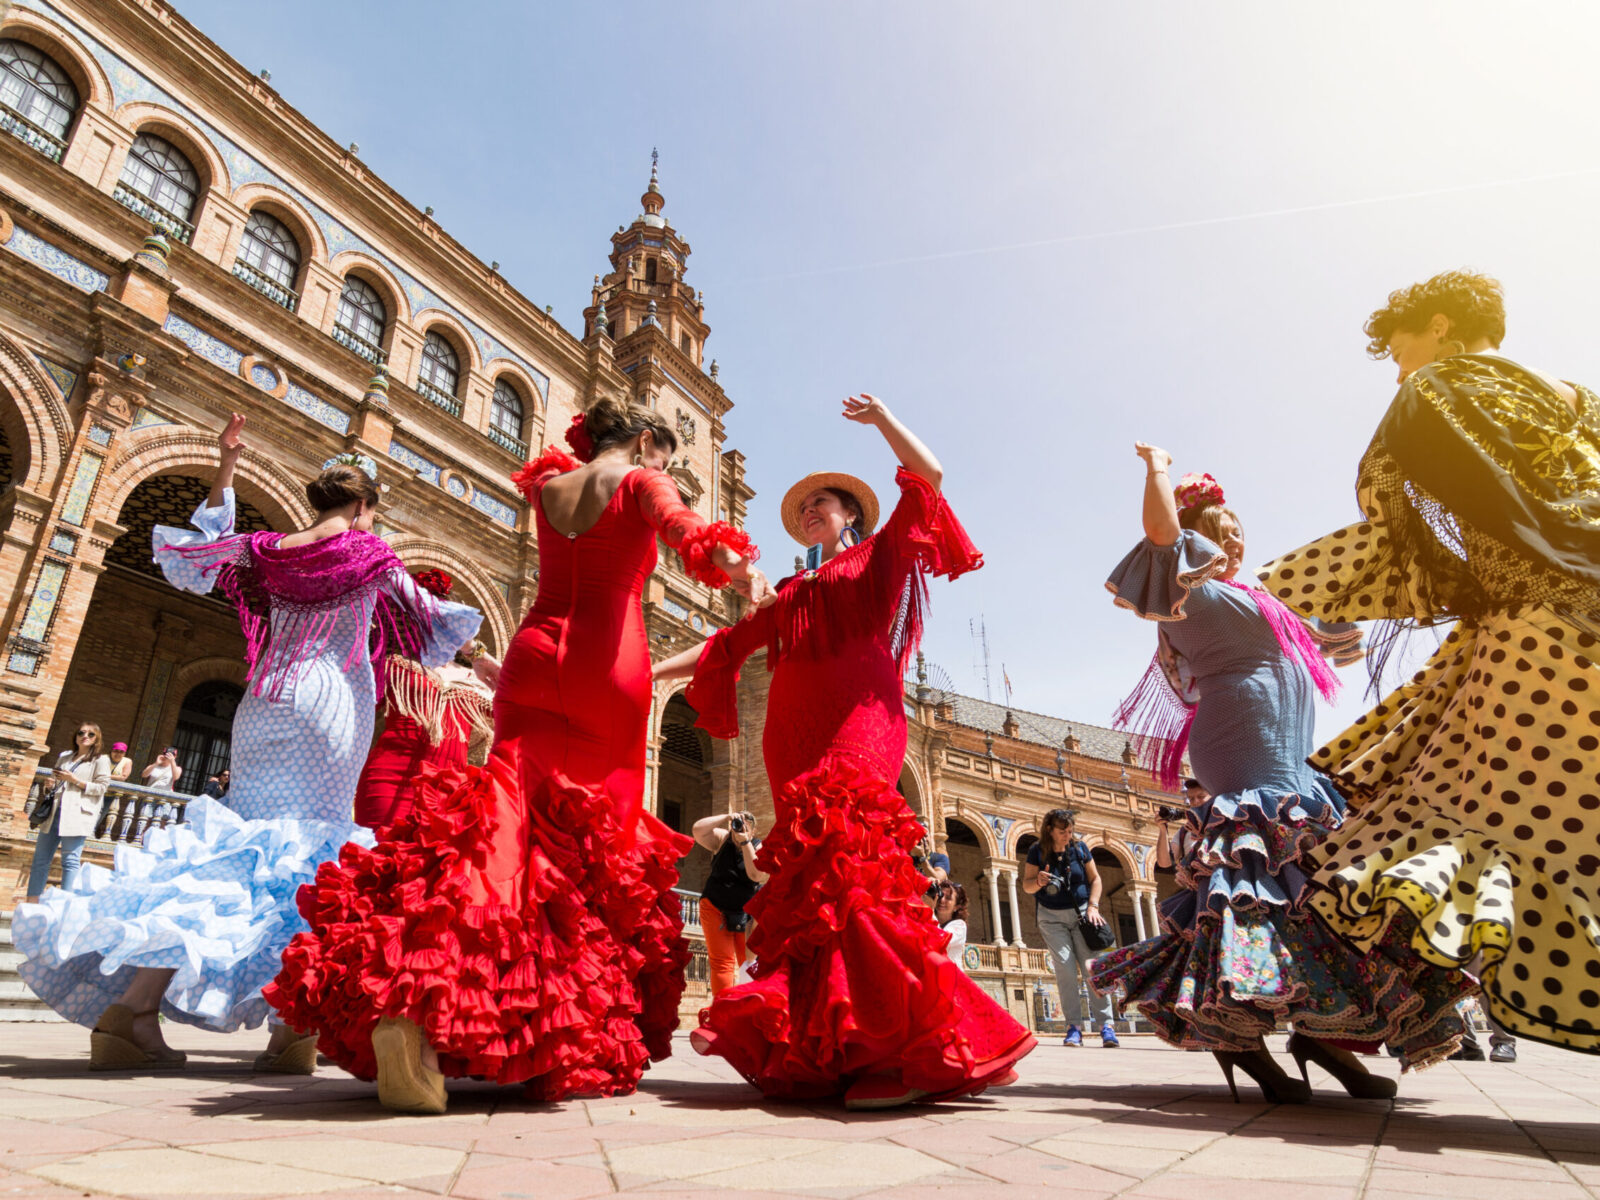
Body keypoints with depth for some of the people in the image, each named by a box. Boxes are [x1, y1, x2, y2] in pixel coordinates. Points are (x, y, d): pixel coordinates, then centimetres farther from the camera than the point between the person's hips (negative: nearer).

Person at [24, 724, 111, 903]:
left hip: (77, 814, -6)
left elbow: (102, 787, -5)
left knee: (70, 861, -8)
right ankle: (32, 902, 9)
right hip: (54, 812, 7)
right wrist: (51, 782, 8)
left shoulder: (100, 760, 3)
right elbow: (55, 778, 31)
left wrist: (75, 781, -11)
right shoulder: (64, 757, 21)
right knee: (41, 858, 5)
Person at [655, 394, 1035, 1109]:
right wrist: (653, 669, 22)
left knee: (843, 860, -23)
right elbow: (729, 644, 28)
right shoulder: (795, 593, 31)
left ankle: (911, 1048, -24)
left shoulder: (879, 557, 18)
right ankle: (822, 1048, -3)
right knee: (811, 874, -5)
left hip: (855, 723, -5)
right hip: (795, 736, 6)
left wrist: (879, 417, 13)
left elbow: (927, 477, 8)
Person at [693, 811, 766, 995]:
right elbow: (697, 830, -20)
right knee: (722, 961, -4)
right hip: (716, 909, 0)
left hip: (748, 912, 0)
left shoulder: (759, 847, -7)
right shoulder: (721, 839, -4)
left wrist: (745, 842, -28)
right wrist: (725, 818, -27)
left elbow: (757, 875, -25)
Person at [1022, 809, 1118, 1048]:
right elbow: (1027, 886, -3)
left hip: (1081, 913, 1)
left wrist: (1093, 906, -6)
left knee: (1092, 966, -9)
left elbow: (1095, 878, 7)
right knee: (1065, 966, -12)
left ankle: (1106, 1024, -4)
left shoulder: (1079, 847, 0)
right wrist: (1038, 881, -25)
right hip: (1052, 917, -1)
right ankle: (1074, 1026, -6)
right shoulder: (1037, 851, -5)